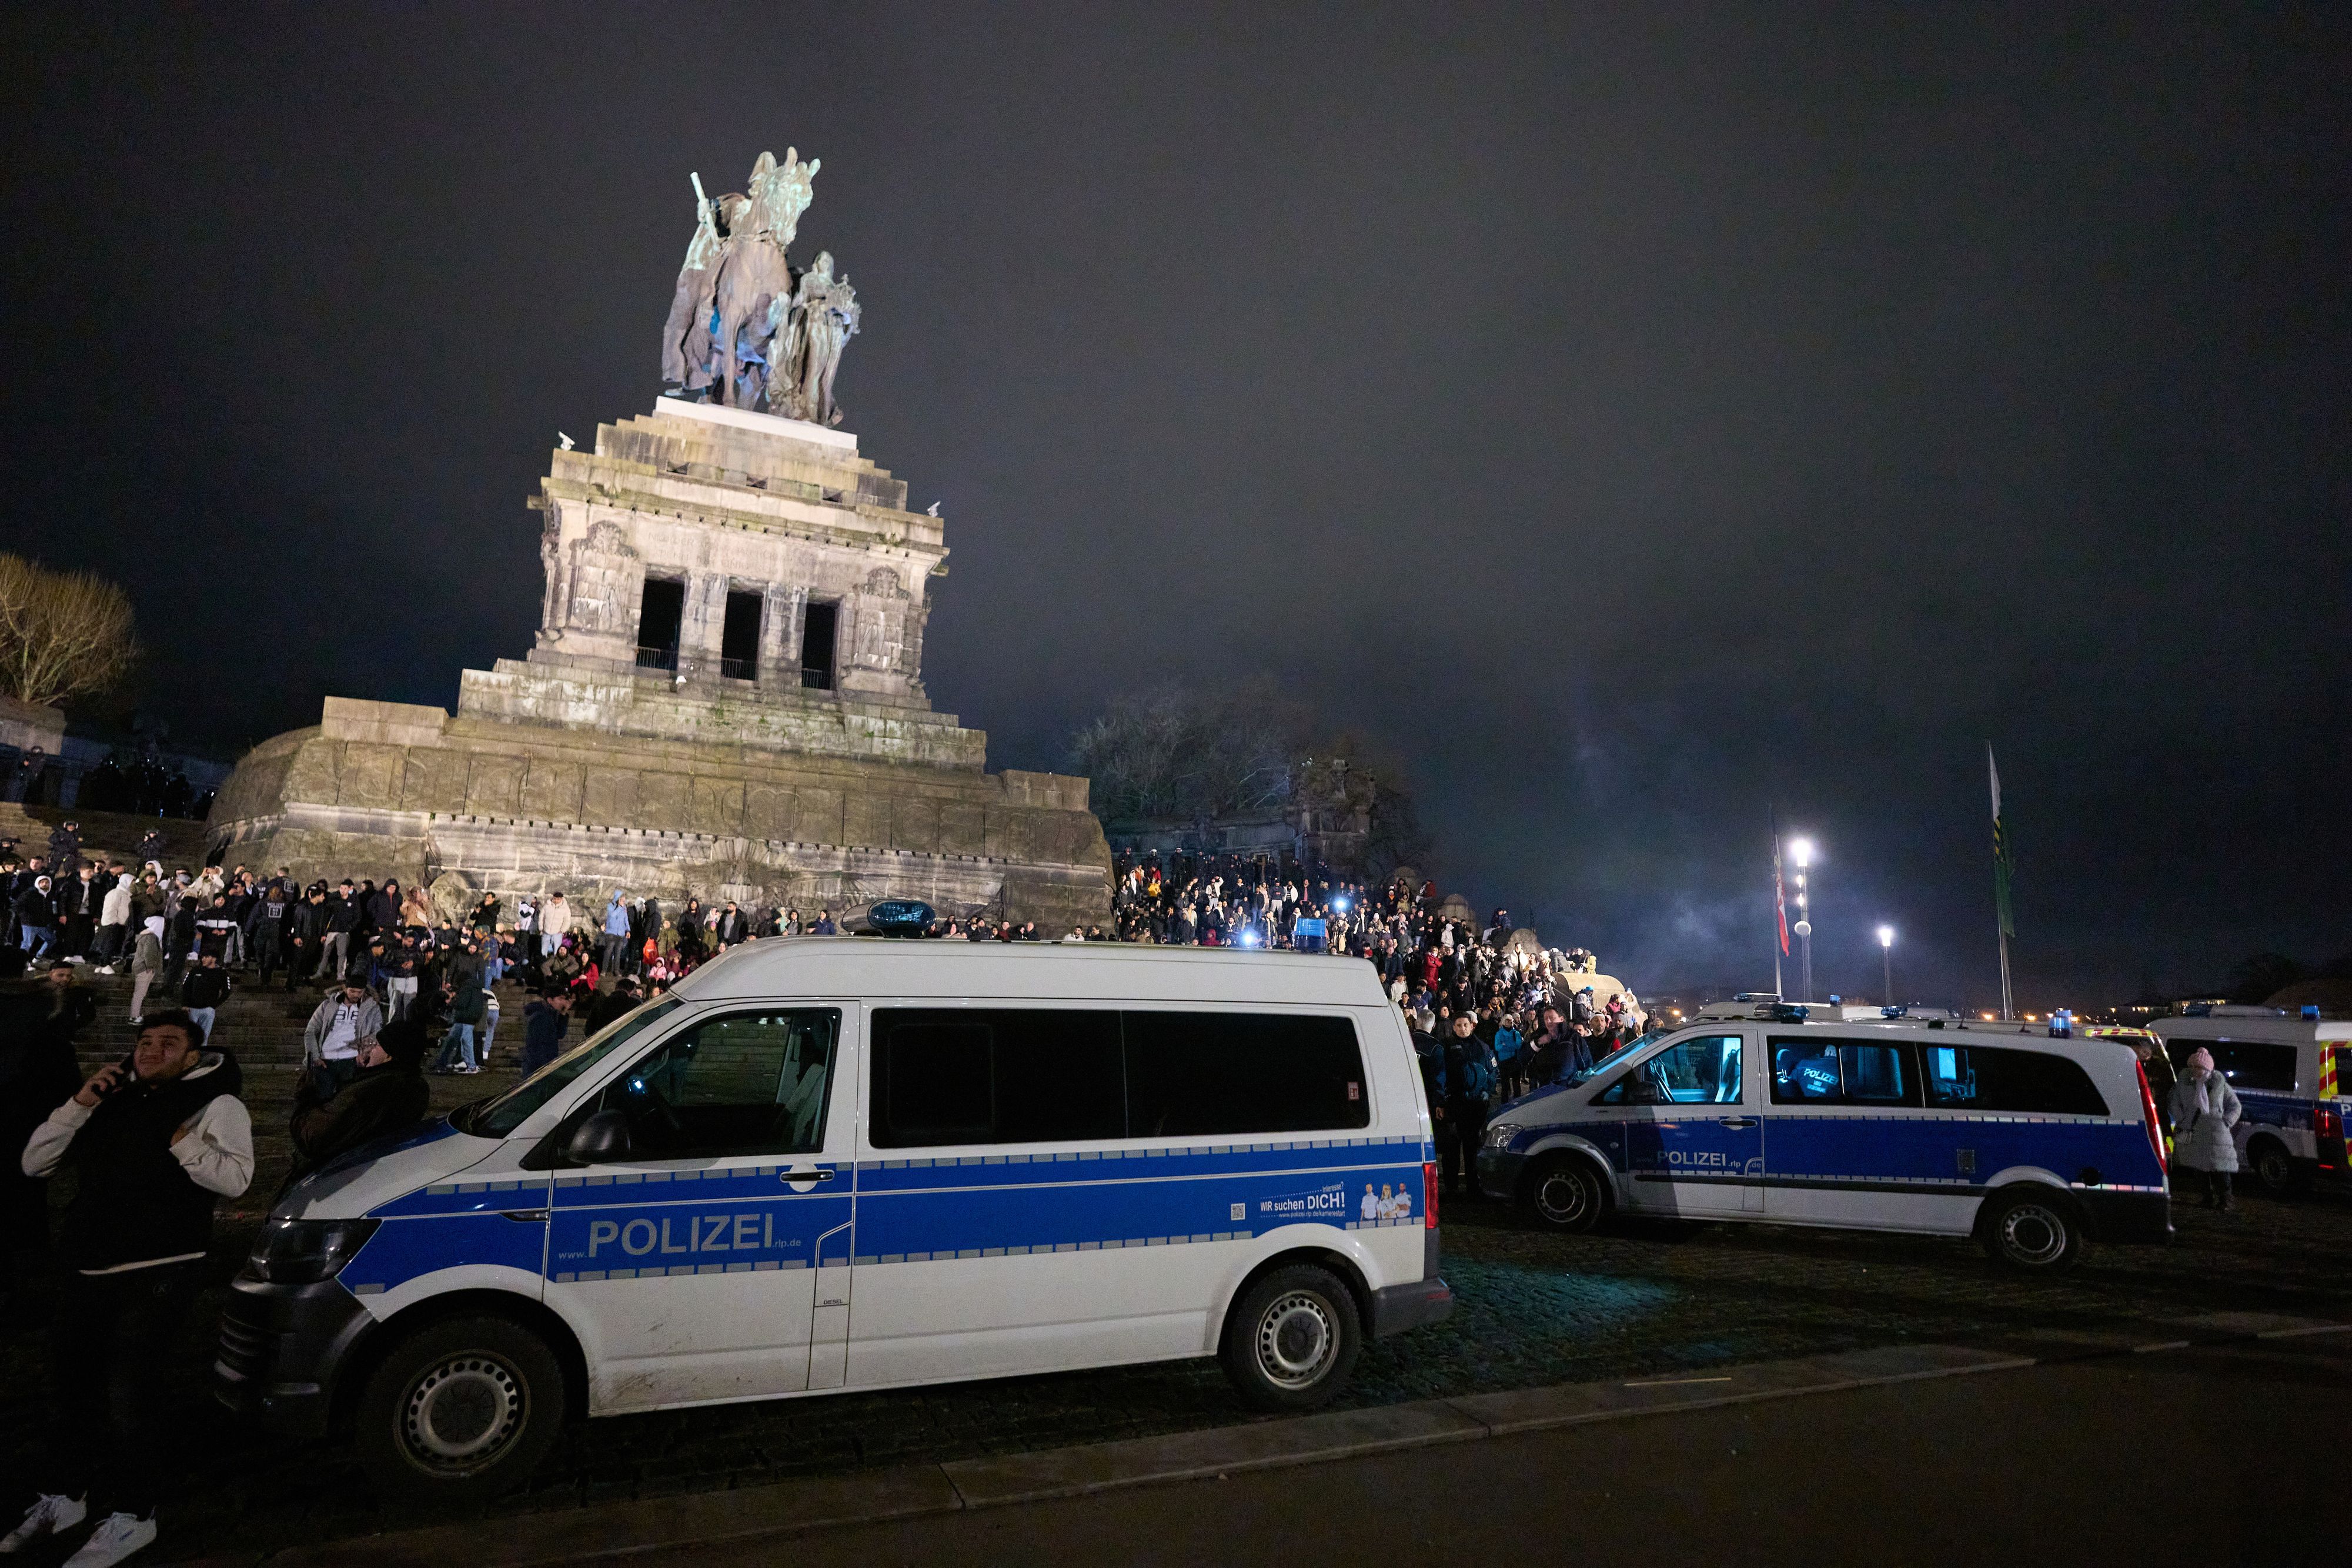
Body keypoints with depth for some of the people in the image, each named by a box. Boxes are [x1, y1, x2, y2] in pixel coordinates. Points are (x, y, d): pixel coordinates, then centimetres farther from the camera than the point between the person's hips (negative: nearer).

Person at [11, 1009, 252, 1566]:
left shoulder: (214, 1104, -6)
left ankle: (132, 1515, 10)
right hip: (90, 1271, 7)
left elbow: (235, 1178, -19)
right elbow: (34, 1162, 9)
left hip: (159, 1274, -7)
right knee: (71, 1384, 19)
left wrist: (178, 1138, -22)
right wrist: (79, 1104, -2)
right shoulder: (112, 1102, 14)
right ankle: (65, 1496, 39)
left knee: (125, 1393, -7)